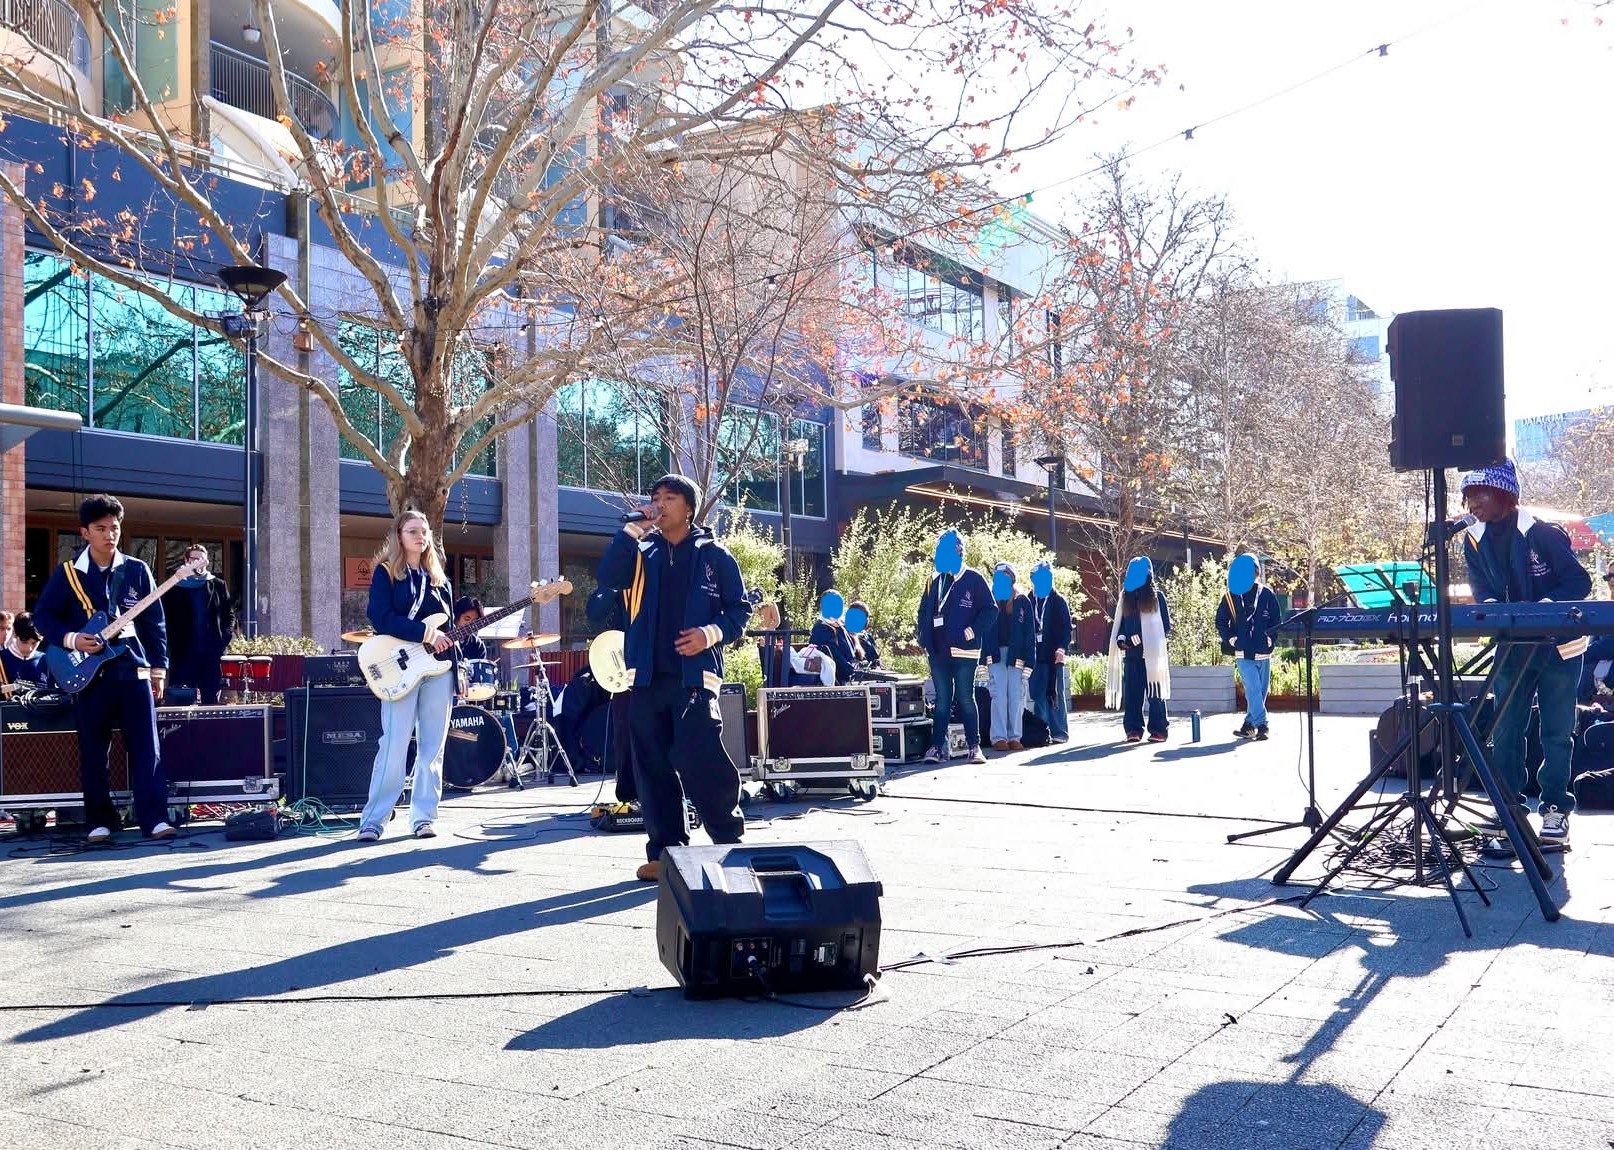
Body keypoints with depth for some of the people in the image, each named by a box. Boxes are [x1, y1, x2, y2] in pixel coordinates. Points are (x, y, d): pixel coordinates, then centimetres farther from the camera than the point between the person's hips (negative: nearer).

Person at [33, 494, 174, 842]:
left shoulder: (137, 571, 4)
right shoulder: (67, 573, 2)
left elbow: (155, 624, 7)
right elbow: (43, 615, 6)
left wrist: (158, 668, 3)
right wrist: (70, 639, -11)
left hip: (134, 671, 0)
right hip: (89, 674, 0)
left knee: (145, 748, -4)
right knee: (93, 752, 5)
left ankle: (154, 818, -4)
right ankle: (100, 820, 15)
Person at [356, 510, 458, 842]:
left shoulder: (438, 577, 17)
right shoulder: (385, 572, 2)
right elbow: (380, 618, -11)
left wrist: (457, 665, 9)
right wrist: (425, 634, -19)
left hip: (439, 667, 5)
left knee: (433, 746, 4)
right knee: (394, 745, -10)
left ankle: (423, 817, 9)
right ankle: (373, 820, -4)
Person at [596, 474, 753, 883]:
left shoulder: (714, 554, 6)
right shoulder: (643, 553, 15)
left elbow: (740, 609, 7)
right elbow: (608, 577, -3)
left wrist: (713, 633, -12)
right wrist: (632, 529, -7)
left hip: (693, 674, -4)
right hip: (648, 676, 4)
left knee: (699, 760, -15)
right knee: (653, 767, 5)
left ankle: (730, 844, -1)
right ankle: (665, 851, 13)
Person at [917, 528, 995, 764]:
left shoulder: (974, 579, -2)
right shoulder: (935, 581, 12)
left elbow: (990, 611, -5)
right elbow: (924, 612, 18)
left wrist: (972, 631, -13)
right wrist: (924, 639, 6)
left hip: (964, 651, -4)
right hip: (938, 652, 4)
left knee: (966, 699, -1)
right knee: (942, 700, 8)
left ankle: (974, 747, 6)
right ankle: (938, 747, 9)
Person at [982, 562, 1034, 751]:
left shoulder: (1022, 602, 6)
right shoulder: (989, 600, 9)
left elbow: (1029, 633, 3)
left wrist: (1028, 659, -5)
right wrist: (984, 656, -1)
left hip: (1016, 654, 0)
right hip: (996, 654, 0)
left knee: (1016, 696, 1)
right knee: (999, 696, -5)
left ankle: (1015, 737, 6)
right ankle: (999, 737, -5)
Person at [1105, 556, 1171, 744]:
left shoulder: (1157, 596, 3)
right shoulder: (1126, 597, 15)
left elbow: (1166, 626, 0)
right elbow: (1119, 623, 17)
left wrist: (1145, 638, -13)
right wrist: (1121, 639, -2)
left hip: (1152, 654, -4)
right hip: (1131, 653, 4)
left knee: (1155, 693, -2)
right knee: (1132, 693, 1)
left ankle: (1158, 730, 1)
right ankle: (1133, 729, 4)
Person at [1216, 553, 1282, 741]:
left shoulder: (1267, 594, 4)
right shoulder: (1231, 596, 3)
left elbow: (1275, 620, 11)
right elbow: (1220, 620, 10)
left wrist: (1271, 639, -1)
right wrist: (1230, 638, -2)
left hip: (1263, 652, 3)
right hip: (1243, 652, -2)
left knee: (1261, 690, 7)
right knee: (1253, 689, -14)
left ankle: (1249, 725, 18)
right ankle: (1261, 725, -16)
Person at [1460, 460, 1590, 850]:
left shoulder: (1541, 533, -17)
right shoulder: (1474, 540, 1)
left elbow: (1579, 581, -14)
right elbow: (1482, 587, 2)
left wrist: (1541, 607, -28)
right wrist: (1493, 608, -20)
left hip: (1558, 645, -5)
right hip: (1513, 647, 5)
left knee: (1556, 733, 3)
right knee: (1505, 732, 5)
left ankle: (1555, 809, 13)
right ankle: (1508, 808, 13)